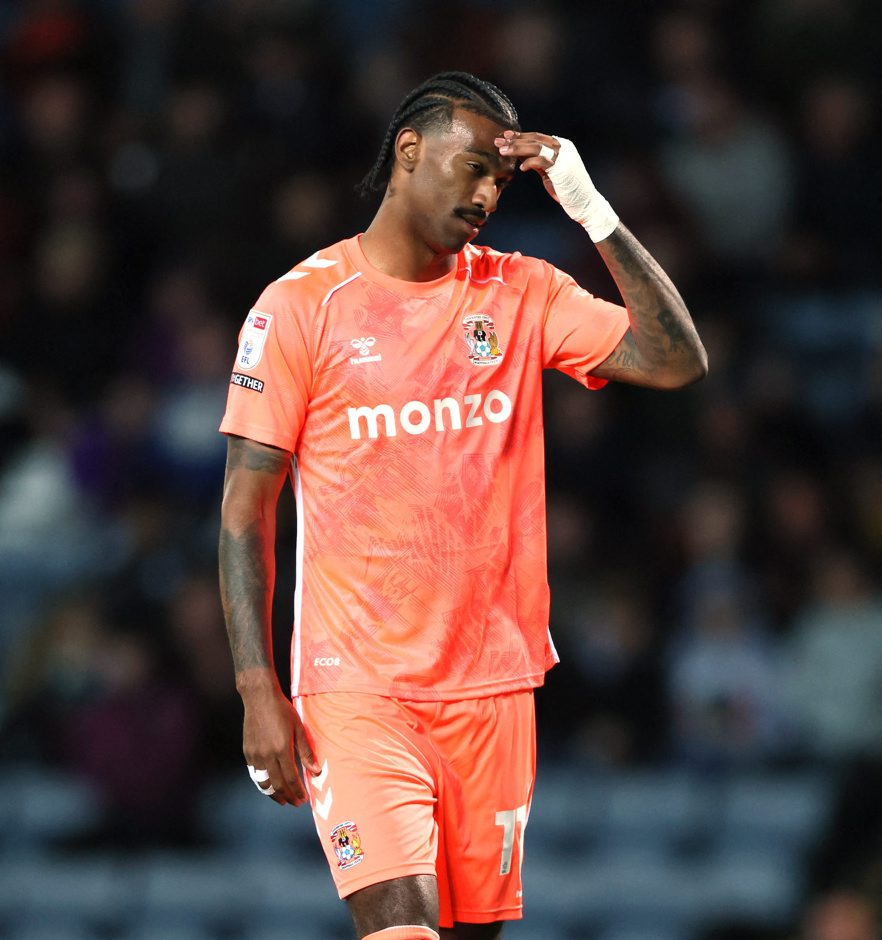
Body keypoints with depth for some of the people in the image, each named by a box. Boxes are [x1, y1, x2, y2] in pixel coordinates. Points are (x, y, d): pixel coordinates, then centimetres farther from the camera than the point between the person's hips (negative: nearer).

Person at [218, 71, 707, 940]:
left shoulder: (522, 294, 8)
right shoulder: (303, 305, -2)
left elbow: (676, 362, -2)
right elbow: (245, 510, -2)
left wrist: (592, 211, -7)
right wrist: (258, 691, -10)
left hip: (492, 682, 4)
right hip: (357, 690, -4)